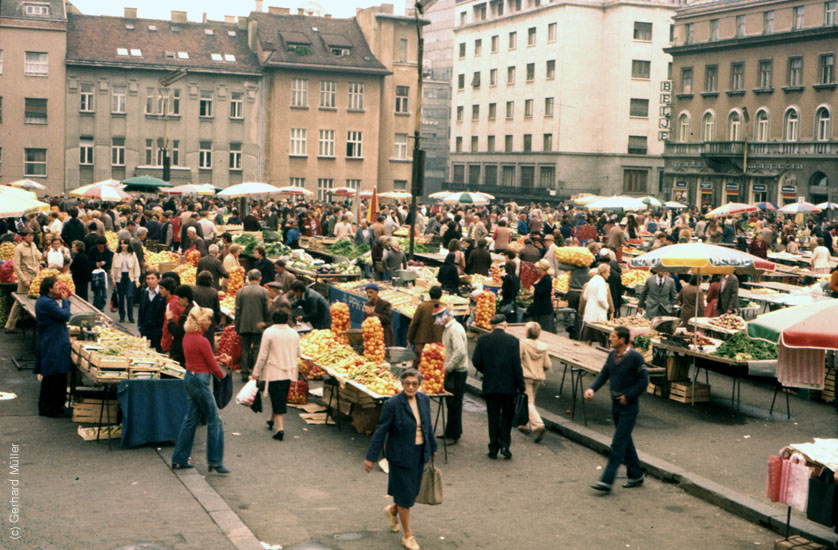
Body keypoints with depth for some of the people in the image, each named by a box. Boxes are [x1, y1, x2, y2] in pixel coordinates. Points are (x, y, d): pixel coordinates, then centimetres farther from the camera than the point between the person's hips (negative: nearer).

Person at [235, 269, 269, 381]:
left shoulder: (240, 291, 1)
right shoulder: (263, 291, -5)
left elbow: (237, 310, 2)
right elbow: (266, 310, -4)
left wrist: (237, 328, 7)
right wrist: (266, 324, 9)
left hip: (244, 326, 2)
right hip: (258, 326, -2)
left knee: (245, 349, 8)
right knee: (257, 349, 2)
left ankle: (245, 374, 9)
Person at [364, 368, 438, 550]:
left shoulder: (424, 400, -1)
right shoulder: (392, 404, -18)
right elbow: (380, 431, -14)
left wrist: (432, 447, 21)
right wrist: (371, 457, -11)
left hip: (419, 454, 6)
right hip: (400, 455, -6)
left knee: (413, 490, 15)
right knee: (405, 494, 2)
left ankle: (392, 510, 46)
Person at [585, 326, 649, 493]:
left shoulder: (635, 357, -16)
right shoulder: (612, 354, 5)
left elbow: (644, 380, -13)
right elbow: (604, 374, 9)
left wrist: (628, 396, -15)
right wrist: (592, 388, -7)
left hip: (628, 407, -7)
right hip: (615, 405, 8)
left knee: (618, 443, -8)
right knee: (626, 442, 15)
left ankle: (607, 480, -9)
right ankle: (636, 476, 28)